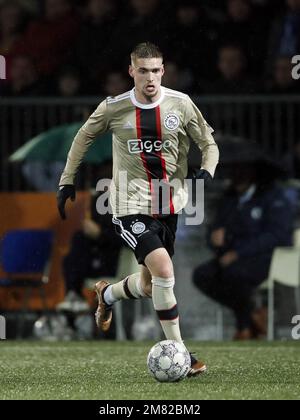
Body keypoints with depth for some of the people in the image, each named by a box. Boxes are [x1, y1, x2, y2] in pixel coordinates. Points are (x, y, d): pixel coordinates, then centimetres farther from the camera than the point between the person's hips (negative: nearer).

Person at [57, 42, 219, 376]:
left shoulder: (180, 104, -2)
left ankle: (107, 294, 49)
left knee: (149, 285, 14)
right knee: (164, 271, -22)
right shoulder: (114, 108, -5)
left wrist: (207, 171, -14)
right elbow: (83, 138, 12)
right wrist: (67, 182, 11)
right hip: (130, 206, -4)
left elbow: (208, 144, 7)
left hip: (168, 206, 4)